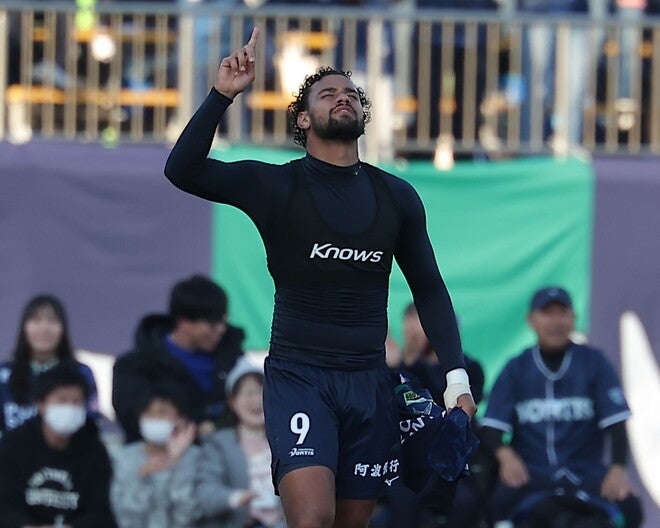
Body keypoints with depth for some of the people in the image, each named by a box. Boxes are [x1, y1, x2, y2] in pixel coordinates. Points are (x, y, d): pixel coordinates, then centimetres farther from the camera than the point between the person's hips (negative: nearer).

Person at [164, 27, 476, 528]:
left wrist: (456, 375, 6)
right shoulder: (277, 186, -2)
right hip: (298, 375, -4)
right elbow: (183, 171, -15)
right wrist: (223, 94, -24)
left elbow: (429, 289, 15)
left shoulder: (397, 196, 8)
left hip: (370, 383, 4)